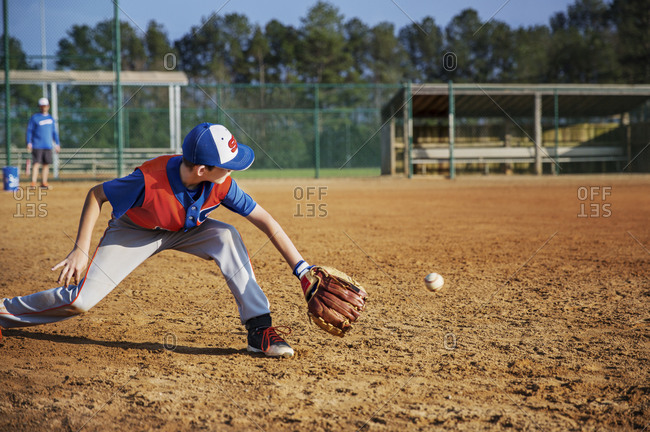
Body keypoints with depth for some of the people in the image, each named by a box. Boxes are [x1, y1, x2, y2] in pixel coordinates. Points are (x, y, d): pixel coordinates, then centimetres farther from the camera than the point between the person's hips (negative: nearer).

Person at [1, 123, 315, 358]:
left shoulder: (222, 184, -28)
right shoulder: (149, 180, -38)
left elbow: (265, 221, -23)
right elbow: (96, 194, -21)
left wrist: (302, 269, -30)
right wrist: (80, 250, -22)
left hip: (185, 230, 3)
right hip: (133, 232, -3)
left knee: (226, 236, -27)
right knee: (82, 299, -15)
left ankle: (260, 329, -23)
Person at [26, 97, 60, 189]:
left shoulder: (51, 118, 14)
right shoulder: (34, 118, 0)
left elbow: (54, 132, 19)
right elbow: (29, 130, -1)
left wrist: (57, 144, 15)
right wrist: (29, 143, -11)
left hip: (48, 146, 5)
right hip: (37, 146, -5)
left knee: (46, 164, 5)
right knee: (36, 164, -10)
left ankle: (44, 182, 12)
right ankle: (33, 183, -12)